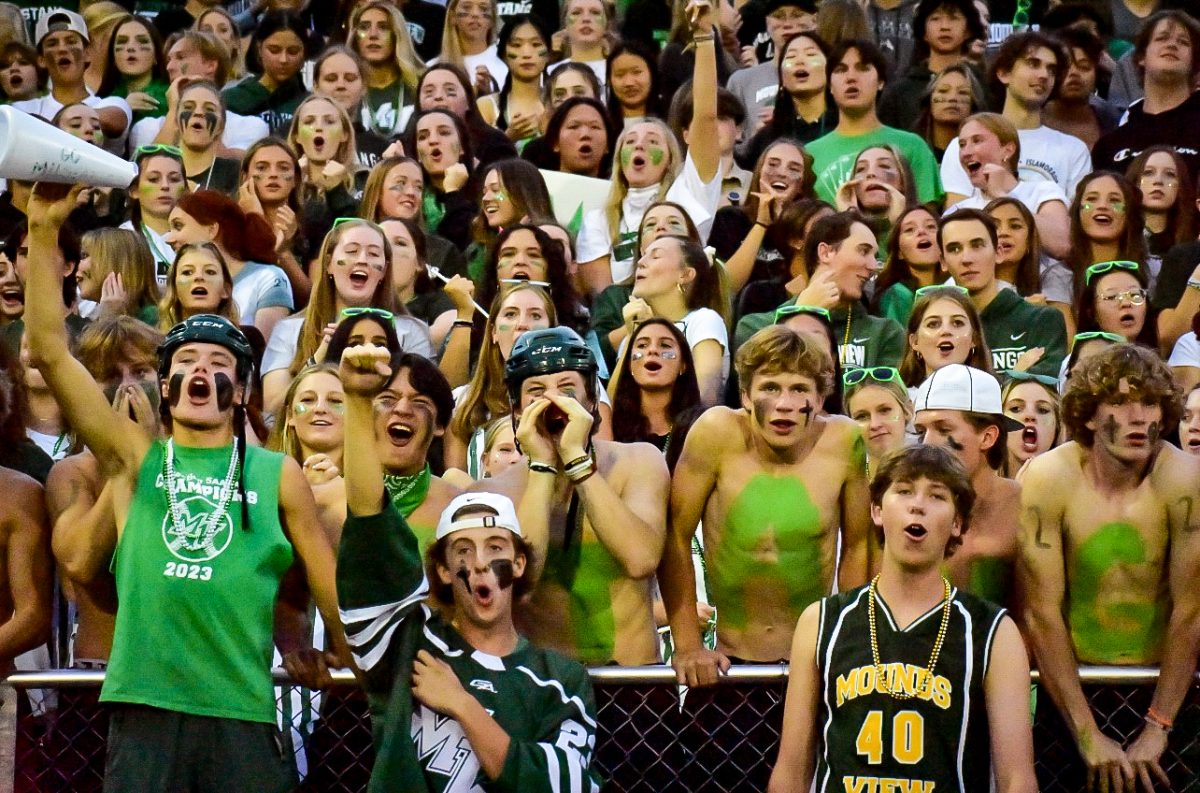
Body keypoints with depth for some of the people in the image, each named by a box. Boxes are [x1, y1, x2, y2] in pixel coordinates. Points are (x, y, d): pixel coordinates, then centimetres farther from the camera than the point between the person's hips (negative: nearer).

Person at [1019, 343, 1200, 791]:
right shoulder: (1047, 480, -15)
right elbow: (1042, 613, -16)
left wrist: (1157, 729, -17)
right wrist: (1087, 734, -18)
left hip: (1164, 686, 0)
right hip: (1070, 685, 0)